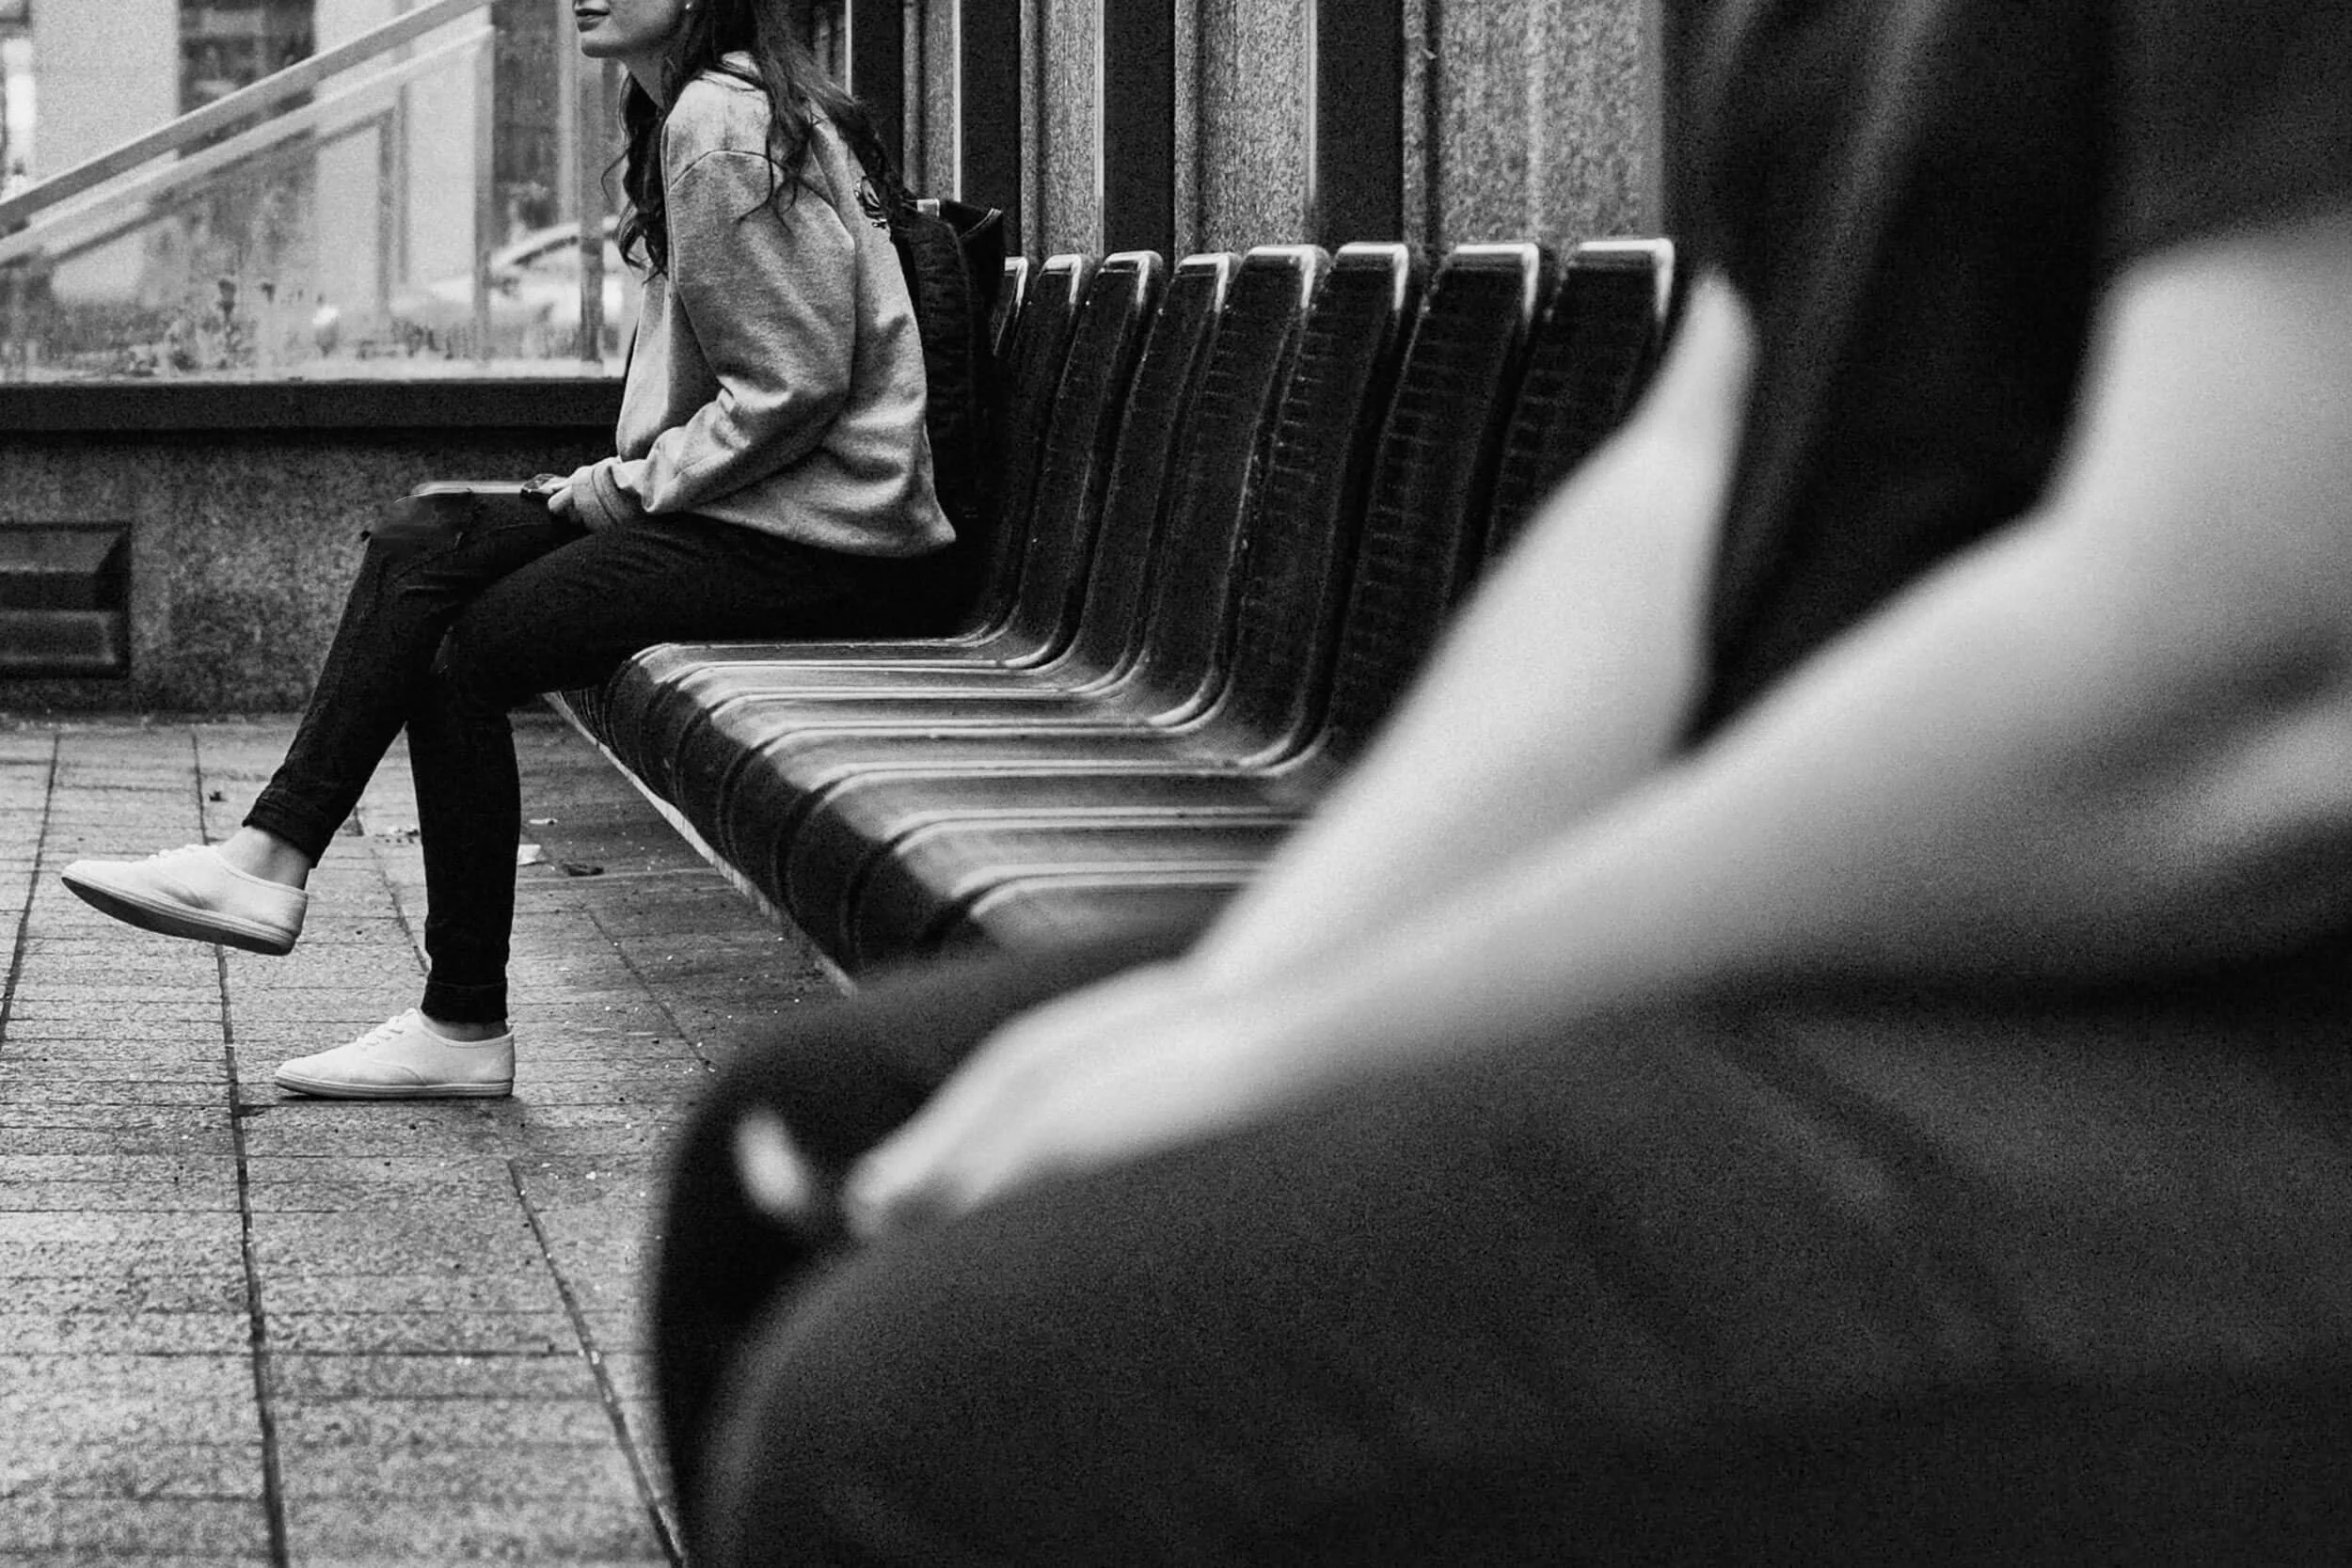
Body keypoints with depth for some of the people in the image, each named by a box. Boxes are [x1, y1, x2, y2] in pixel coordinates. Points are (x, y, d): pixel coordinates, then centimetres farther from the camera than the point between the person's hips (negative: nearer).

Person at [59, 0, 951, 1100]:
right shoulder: (687, 113, 16)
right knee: (416, 559, 4)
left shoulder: (721, 124, -16)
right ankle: (268, 857, -1)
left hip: (818, 547, -10)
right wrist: (628, 481, 7)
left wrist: (633, 488, -11)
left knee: (467, 651, -10)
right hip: (745, 508, 10)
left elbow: (795, 381, -20)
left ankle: (465, 1027, -3)